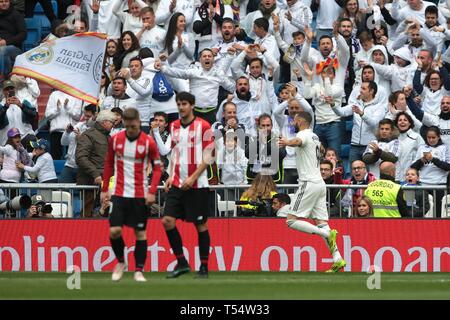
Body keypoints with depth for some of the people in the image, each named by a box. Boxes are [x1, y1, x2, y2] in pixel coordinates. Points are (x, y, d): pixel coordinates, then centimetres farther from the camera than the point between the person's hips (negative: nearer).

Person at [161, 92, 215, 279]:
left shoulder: (203, 126, -6)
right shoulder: (174, 126, 11)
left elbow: (209, 157, -8)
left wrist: (193, 178, -15)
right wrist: (171, 176, 8)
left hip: (197, 185, -5)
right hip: (177, 184, 5)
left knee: (200, 225, 0)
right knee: (168, 221, -5)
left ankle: (204, 268, 9)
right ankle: (181, 263, 6)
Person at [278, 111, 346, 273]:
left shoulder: (303, 134, -8)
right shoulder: (314, 136, 20)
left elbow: (298, 142, -35)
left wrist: (287, 143, -57)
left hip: (309, 183, -9)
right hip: (320, 182, 9)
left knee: (292, 220, -9)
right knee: (321, 222, 5)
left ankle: (327, 234, -19)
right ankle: (337, 259, -5)